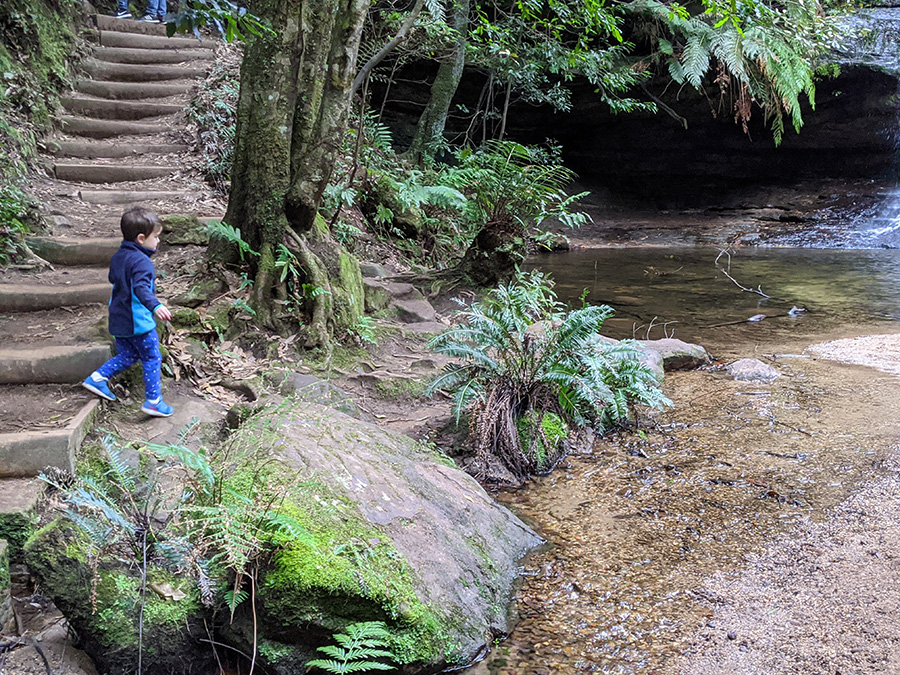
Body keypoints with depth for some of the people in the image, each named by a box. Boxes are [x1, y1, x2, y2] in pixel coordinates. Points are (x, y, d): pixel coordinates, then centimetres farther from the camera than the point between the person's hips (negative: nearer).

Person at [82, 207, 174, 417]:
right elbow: (141, 288, -35)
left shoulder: (118, 256, 8)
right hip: (138, 321, -8)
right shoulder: (141, 261, -20)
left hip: (118, 320, 8)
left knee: (127, 355, 23)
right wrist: (155, 306, -48)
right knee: (152, 359, 3)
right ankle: (153, 401, 5)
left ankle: (97, 378, 15)